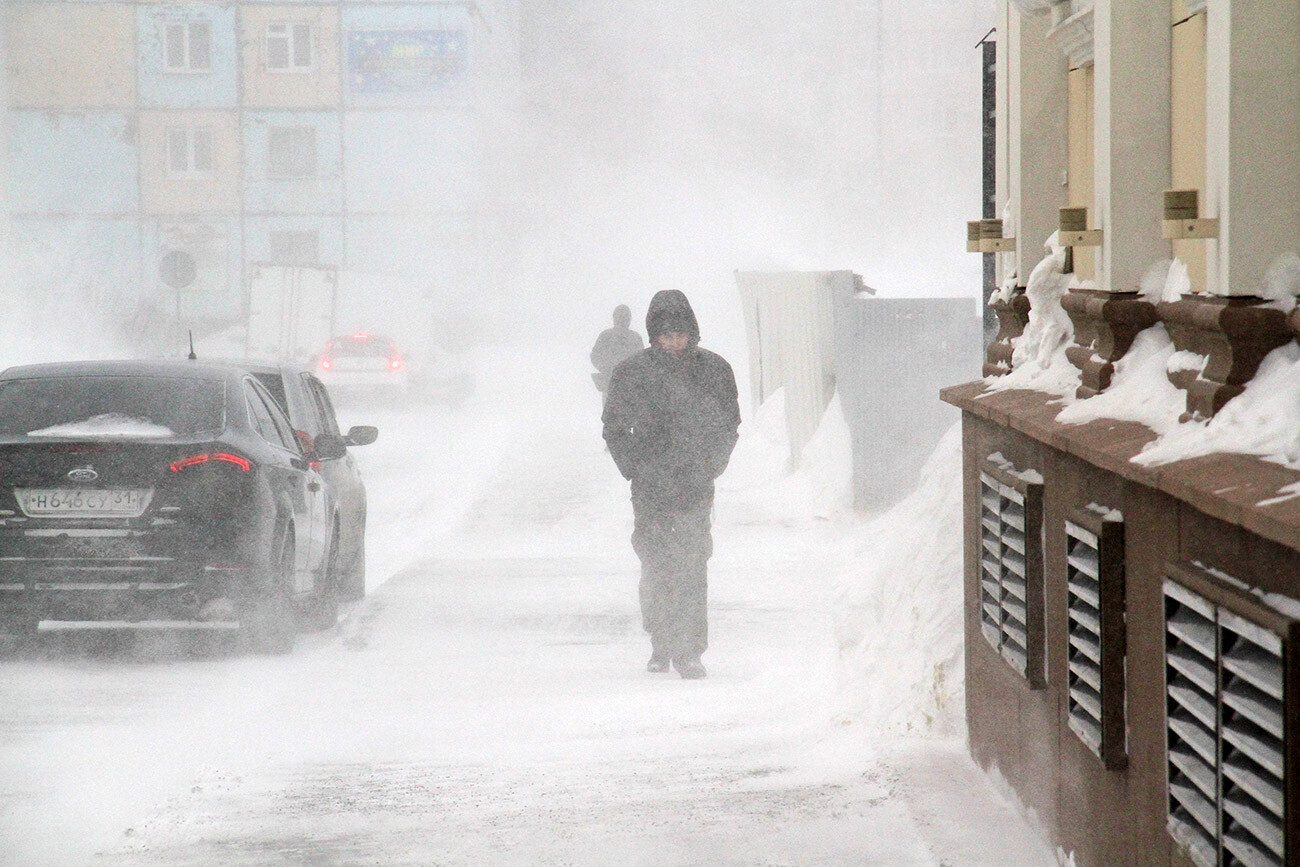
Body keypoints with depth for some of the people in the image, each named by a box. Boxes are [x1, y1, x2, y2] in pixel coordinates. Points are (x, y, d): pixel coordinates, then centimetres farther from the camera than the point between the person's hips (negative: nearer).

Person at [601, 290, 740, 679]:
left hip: (696, 486, 0)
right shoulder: (633, 372, 1)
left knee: (691, 567, -8)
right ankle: (662, 645, 15)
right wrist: (635, 468, 0)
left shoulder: (714, 369, 3)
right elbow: (614, 427, 11)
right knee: (657, 566, -1)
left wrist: (710, 466, 4)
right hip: (651, 487, 0)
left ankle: (688, 651, -5)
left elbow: (729, 424, 15)